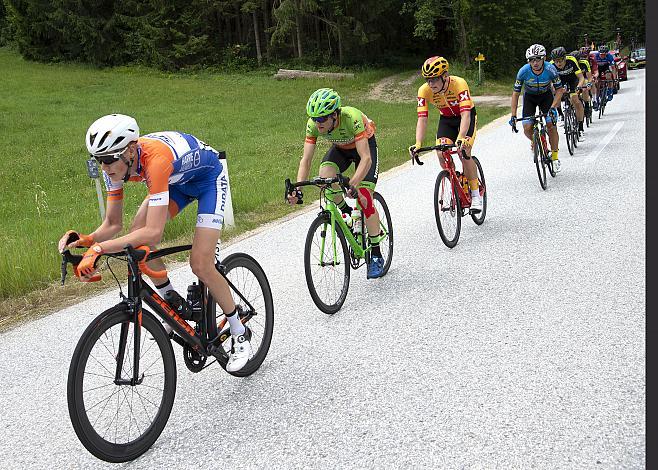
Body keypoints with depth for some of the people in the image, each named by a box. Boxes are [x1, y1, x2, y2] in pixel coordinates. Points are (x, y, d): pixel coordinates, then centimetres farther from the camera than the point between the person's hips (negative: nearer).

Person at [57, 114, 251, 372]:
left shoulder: (155, 159, -42)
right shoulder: (116, 164, -21)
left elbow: (154, 232, -47)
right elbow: (112, 224, -13)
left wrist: (99, 248, -51)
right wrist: (86, 240, -33)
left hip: (209, 177, -7)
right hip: (177, 180, 7)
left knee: (200, 265, -15)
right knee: (135, 239, -13)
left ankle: (240, 335, 4)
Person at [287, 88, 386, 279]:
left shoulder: (352, 118, -40)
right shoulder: (313, 124, -27)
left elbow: (366, 159, -44)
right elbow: (306, 159, -24)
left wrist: (353, 185, -57)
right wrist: (298, 189, -38)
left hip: (364, 145, -4)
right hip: (340, 148, 4)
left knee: (364, 197, -16)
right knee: (324, 176, -28)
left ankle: (376, 256, -3)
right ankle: (347, 213, 1)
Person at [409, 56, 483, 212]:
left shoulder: (459, 84, -35)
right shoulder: (424, 90, -24)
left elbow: (465, 115, -42)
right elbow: (422, 119, -28)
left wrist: (460, 138, -57)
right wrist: (418, 144, -43)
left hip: (466, 116, -4)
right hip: (446, 119, 4)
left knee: (463, 152, -21)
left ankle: (475, 195, -7)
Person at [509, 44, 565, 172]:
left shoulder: (550, 69, -29)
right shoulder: (523, 71, -29)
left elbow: (559, 90, -18)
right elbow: (515, 93, -19)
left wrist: (553, 108, -32)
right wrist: (513, 116, -26)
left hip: (546, 95, -1)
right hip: (529, 96, 1)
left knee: (551, 125, -16)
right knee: (527, 129, -14)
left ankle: (555, 156, 2)